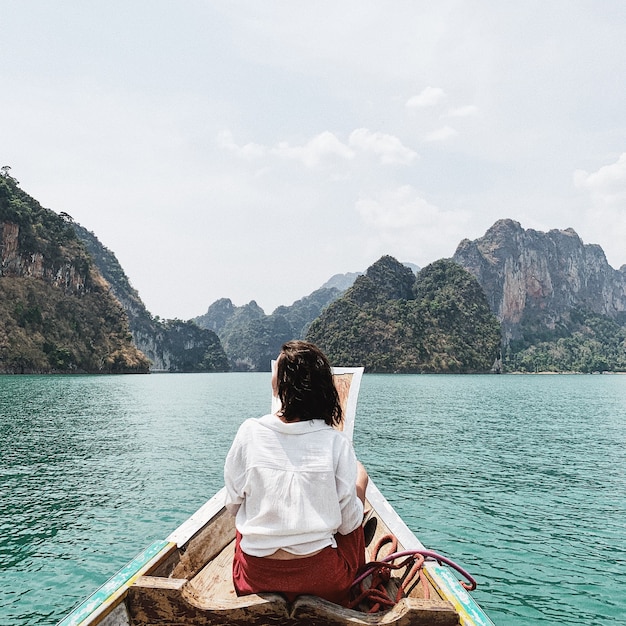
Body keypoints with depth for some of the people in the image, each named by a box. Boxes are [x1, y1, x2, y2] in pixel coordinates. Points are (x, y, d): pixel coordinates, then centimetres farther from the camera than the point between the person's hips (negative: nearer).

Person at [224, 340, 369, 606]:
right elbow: (349, 523, -8)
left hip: (255, 576, 2)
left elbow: (233, 506, -3)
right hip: (324, 581, -1)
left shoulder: (249, 433, -15)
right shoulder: (336, 442, -17)